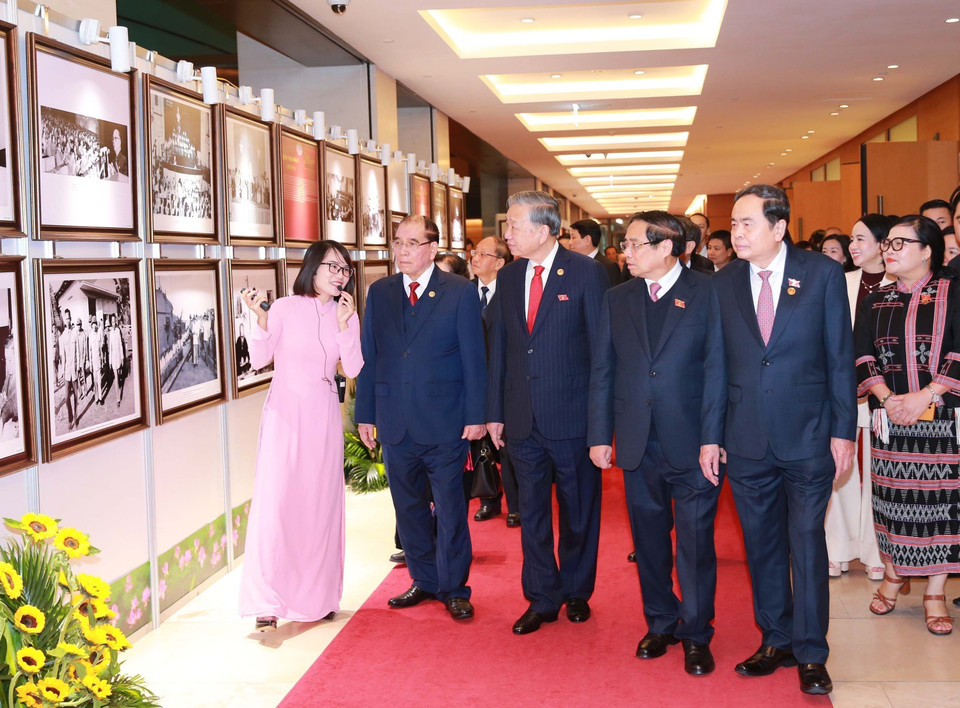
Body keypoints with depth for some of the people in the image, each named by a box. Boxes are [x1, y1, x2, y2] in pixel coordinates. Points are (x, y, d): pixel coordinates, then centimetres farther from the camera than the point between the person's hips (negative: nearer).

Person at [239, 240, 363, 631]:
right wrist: (260, 318, -20)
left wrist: (343, 324, -12)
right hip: (285, 412, -3)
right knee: (275, 500, -9)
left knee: (322, 503, 6)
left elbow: (353, 369, -3)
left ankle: (317, 595, 19)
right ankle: (268, 601, -2)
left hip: (324, 416, 3)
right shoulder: (284, 308, -3)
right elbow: (259, 359, -6)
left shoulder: (347, 314, 6)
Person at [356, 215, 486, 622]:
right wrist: (365, 414, 6)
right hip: (395, 421, 4)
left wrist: (475, 415, -8)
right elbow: (368, 356, 9)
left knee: (450, 507, 4)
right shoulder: (379, 293, 8)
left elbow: (473, 357, -4)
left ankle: (453, 588, 18)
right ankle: (424, 580, 28)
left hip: (444, 421, -4)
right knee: (408, 506, 13)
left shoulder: (461, 292, -2)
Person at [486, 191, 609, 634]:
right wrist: (495, 411, 9)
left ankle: (577, 592, 29)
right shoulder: (508, 277, 8)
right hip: (522, 418, 4)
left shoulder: (586, 273, -7)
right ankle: (542, 599, 24)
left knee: (578, 513, 11)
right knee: (532, 513, 11)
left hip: (572, 416, -4)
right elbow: (499, 347, 11)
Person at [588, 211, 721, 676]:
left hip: (692, 444, -4)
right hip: (638, 445, 4)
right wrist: (599, 436, 5)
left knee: (695, 542, 3)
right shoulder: (617, 300, 9)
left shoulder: (707, 294, -4)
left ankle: (696, 634, 19)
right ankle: (660, 623, 30)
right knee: (649, 538, 13)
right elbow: (602, 372, 9)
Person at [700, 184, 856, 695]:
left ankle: (811, 654, 15)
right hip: (747, 442, 3)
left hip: (807, 437, -3)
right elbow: (716, 364, 6)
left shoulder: (823, 273, -3)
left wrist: (843, 431, -4)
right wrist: (710, 436, 4)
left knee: (806, 543, 2)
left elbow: (840, 356, -1)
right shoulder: (724, 283, 4)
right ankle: (776, 641, 27)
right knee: (761, 545, 12)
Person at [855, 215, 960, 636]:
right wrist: (887, 398, -11)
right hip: (888, 418, 3)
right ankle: (894, 576, 26)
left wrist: (923, 397, -17)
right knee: (889, 495, 7)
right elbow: (863, 356, 5)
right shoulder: (875, 302, 11)